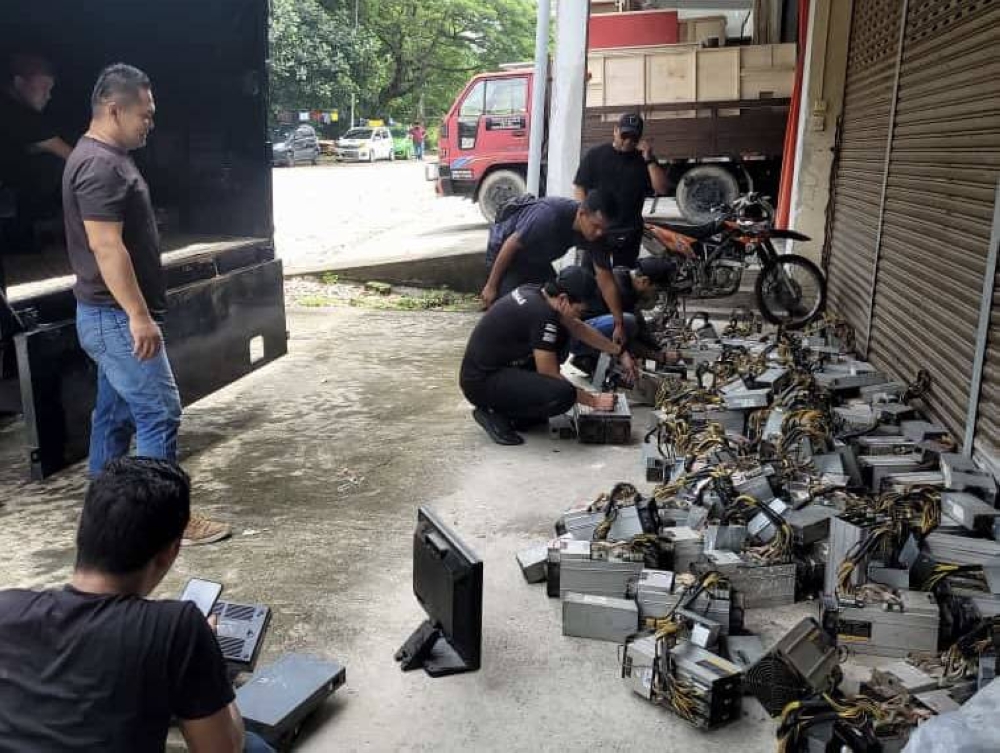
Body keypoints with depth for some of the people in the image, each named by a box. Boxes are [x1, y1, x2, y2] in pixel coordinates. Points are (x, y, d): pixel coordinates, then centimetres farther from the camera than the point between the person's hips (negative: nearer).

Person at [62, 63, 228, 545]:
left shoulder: (103, 158, 15)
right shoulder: (101, 166, -18)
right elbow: (107, 248, -25)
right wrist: (139, 316, -25)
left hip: (110, 314, 11)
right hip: (115, 317, -11)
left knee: (115, 412, 15)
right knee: (159, 413, -7)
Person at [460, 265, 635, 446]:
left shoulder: (538, 293, 3)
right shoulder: (541, 315, -23)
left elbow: (578, 328, 19)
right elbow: (549, 376, -16)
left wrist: (620, 352, 22)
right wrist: (594, 401, -6)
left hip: (496, 366, 10)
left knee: (561, 336, 15)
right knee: (564, 395, -27)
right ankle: (495, 415, -6)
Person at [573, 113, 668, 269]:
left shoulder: (643, 160, 9)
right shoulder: (595, 155, 4)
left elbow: (661, 189, -2)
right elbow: (579, 187, 1)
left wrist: (648, 159, -11)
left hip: (629, 233, 2)